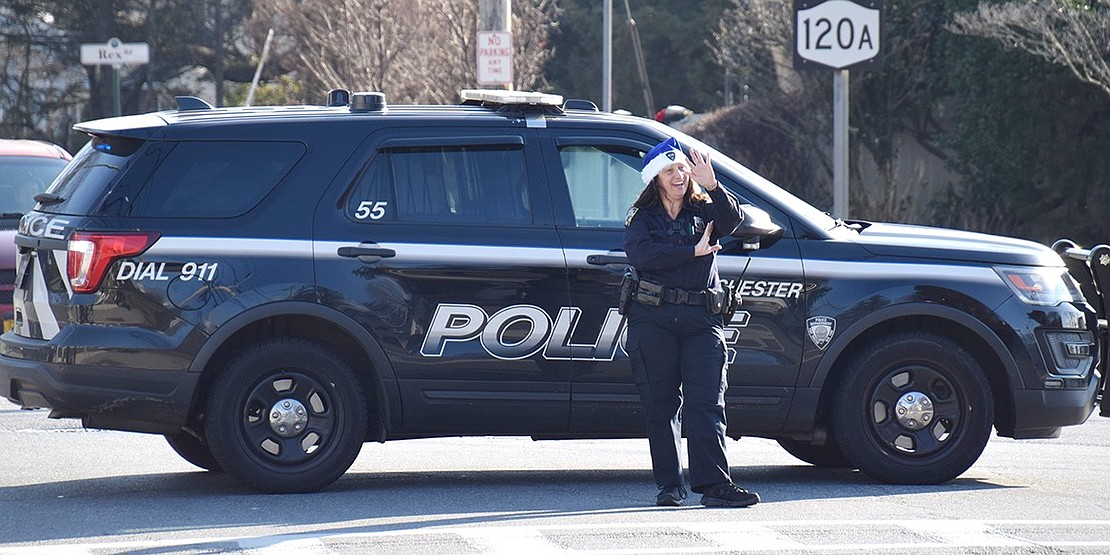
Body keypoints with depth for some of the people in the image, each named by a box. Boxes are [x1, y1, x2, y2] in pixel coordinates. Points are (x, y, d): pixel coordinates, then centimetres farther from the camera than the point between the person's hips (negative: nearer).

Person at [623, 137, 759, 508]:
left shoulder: (704, 211, 16)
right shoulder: (641, 219, 10)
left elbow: (731, 219, -7)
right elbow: (643, 255, -10)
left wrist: (712, 187, -21)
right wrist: (693, 252, -9)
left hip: (702, 319, 1)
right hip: (653, 319, -1)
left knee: (706, 402, -9)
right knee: (661, 404, 1)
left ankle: (713, 483, -16)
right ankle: (669, 484, 6)